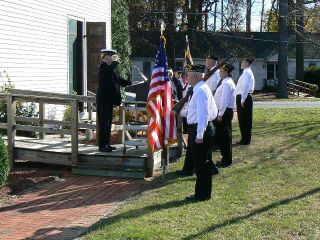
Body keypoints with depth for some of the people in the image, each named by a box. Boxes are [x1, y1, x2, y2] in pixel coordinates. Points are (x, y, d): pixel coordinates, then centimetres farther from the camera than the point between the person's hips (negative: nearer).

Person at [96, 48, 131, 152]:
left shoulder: (107, 67, 17)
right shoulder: (103, 67, -12)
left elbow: (118, 80, 19)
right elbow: (110, 69, -36)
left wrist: (130, 83, 9)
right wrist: (116, 61, -21)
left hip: (108, 100, 10)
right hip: (104, 100, -10)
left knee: (108, 122, 12)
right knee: (104, 122, -7)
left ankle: (106, 144, 19)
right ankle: (102, 145, -4)